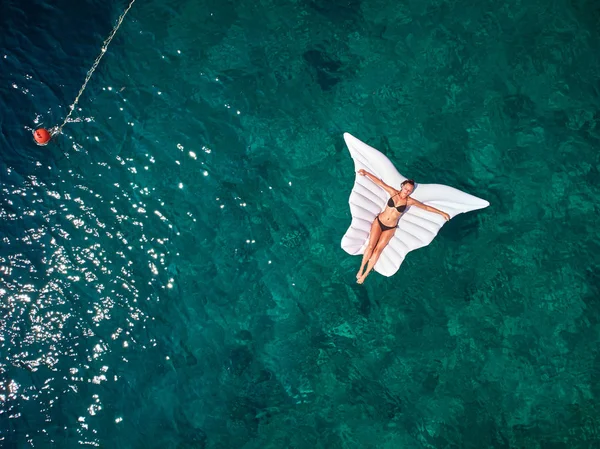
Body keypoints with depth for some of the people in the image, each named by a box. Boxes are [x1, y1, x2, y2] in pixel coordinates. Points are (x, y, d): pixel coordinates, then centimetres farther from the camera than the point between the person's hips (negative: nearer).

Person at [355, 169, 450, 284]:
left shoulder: (410, 201, -6)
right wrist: (366, 173, -12)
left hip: (390, 228, 0)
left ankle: (365, 274, 2)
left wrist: (442, 213, 5)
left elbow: (426, 207, 2)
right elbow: (380, 183, -6)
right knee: (371, 246, -11)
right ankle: (361, 269, 4)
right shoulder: (393, 192, -6)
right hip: (378, 222, 0)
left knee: (378, 249, -6)